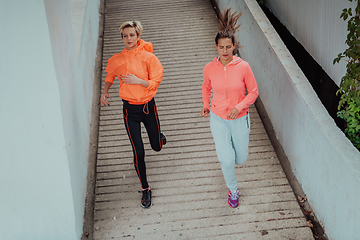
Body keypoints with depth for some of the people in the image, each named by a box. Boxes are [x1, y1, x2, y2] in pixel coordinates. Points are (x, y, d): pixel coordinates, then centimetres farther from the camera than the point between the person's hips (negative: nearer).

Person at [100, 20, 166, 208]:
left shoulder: (149, 57, -9)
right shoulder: (116, 60, -4)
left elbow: (155, 82, -10)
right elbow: (110, 75, 17)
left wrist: (138, 80, -24)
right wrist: (105, 92, 3)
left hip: (148, 106, 0)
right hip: (130, 109, 0)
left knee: (156, 146, 15)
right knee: (138, 152, -3)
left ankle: (160, 136, 56)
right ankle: (145, 189, 14)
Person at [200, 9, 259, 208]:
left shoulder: (243, 67, -16)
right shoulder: (209, 69, -11)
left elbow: (253, 92, -6)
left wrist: (239, 107, -21)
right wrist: (205, 106, -1)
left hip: (239, 119, 0)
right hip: (218, 119, 0)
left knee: (241, 160, 13)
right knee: (227, 160, -6)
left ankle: (227, 149, 51)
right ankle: (233, 190, 23)